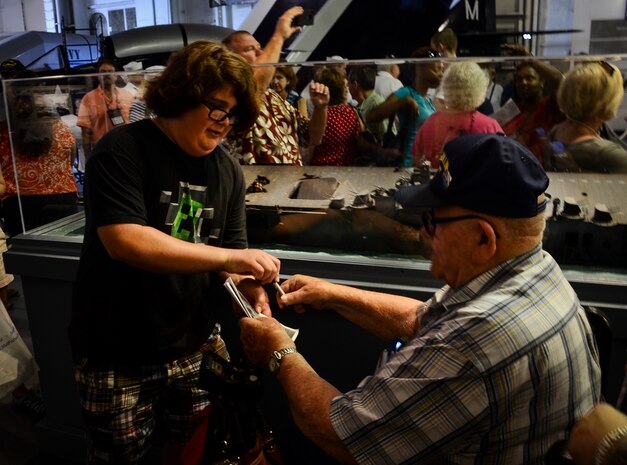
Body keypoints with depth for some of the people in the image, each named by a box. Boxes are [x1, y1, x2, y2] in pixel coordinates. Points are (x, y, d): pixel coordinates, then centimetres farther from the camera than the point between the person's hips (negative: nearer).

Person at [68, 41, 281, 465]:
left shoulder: (228, 170, 3)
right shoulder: (122, 150, -14)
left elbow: (230, 257, 6)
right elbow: (124, 241, -27)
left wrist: (253, 288, -16)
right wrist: (230, 257, -29)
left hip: (197, 346, 5)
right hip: (118, 355, -4)